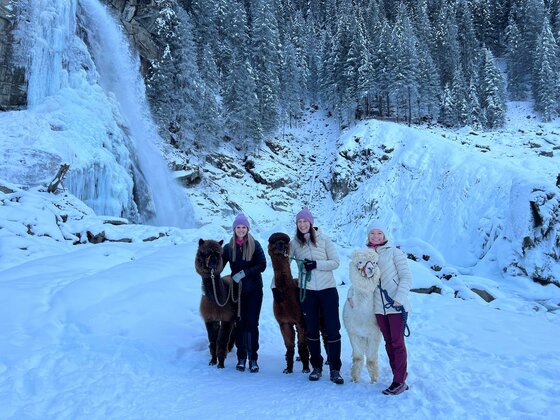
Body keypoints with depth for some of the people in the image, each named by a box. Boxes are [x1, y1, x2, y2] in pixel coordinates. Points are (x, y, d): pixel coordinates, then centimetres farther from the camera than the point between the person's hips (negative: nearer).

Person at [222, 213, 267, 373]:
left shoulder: (255, 245, -2)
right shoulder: (229, 247, 4)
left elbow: (262, 265, -11)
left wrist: (244, 273, -19)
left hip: (254, 290, -2)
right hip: (237, 290, 2)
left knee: (252, 324, 0)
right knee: (239, 323, 7)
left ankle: (253, 358, 10)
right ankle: (241, 358, 19)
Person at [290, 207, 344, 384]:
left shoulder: (323, 239, 0)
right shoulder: (294, 243, 5)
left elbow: (336, 262, -2)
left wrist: (316, 264, -15)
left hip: (328, 289, -1)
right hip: (307, 291, 2)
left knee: (333, 329, 1)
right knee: (312, 330, 9)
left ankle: (335, 369, 13)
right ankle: (316, 366, 24)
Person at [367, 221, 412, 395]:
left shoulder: (394, 252, -1)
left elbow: (406, 277, -5)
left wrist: (399, 298, -15)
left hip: (396, 307, -5)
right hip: (379, 308, 5)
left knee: (397, 343, -1)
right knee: (389, 343, 11)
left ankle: (399, 381, 8)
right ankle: (400, 377, 22)